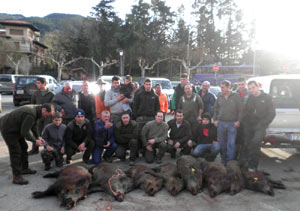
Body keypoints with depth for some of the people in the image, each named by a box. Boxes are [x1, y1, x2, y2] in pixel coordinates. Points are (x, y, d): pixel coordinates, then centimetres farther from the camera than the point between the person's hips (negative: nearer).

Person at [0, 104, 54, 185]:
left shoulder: (36, 109, -2)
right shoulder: (31, 114, -34)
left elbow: (34, 125, 9)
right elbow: (24, 132, -29)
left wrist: (38, 137, 0)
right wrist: (35, 141, -19)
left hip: (16, 128, 11)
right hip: (8, 129, -11)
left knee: (23, 147, 16)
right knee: (15, 152, -8)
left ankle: (24, 169, 31)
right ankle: (16, 177, -1)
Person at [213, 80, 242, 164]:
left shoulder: (235, 97, 0)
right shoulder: (219, 97, 9)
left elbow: (240, 110, -1)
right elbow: (215, 109, 15)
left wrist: (238, 121, -8)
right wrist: (215, 119, 6)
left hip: (232, 123, -3)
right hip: (221, 123, 3)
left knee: (231, 144, -4)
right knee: (222, 144, 9)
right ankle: (223, 161, 22)